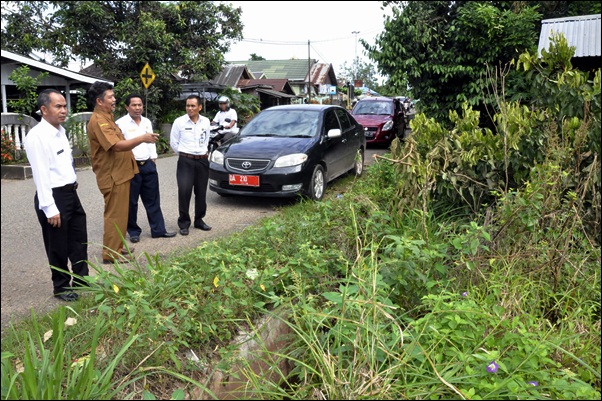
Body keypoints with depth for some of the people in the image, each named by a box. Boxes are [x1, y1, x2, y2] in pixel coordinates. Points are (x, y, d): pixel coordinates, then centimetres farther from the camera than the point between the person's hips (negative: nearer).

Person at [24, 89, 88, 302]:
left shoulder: (61, 131, 9)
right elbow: (40, 174, -21)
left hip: (71, 193, 9)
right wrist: (50, 208, -22)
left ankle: (81, 279, 36)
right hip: (54, 196, -9)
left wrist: (72, 186, 17)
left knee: (79, 239, 19)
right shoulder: (37, 136, -18)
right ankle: (61, 287, 26)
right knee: (58, 247, 7)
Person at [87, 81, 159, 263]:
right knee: (115, 215, -4)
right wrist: (141, 138, -24)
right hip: (112, 176, -10)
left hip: (119, 173, 10)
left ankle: (117, 248, 28)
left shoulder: (106, 118, 16)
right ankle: (111, 253, 5)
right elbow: (117, 146, -28)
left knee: (119, 213, 17)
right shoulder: (98, 121, -18)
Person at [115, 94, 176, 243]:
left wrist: (153, 158, 11)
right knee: (131, 202, 5)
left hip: (148, 165, 6)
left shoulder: (147, 122, 12)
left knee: (153, 199, 9)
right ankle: (133, 231, 18)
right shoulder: (121, 123, -8)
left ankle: (158, 229, 16)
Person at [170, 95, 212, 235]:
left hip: (203, 161, 4)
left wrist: (204, 153, 14)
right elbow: (173, 143, 2)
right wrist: (184, 154, 6)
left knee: (201, 193, 9)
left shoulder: (206, 122, 5)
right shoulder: (179, 122, -5)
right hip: (186, 161, -3)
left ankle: (199, 220, 23)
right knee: (184, 191, -13)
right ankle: (184, 223, -1)